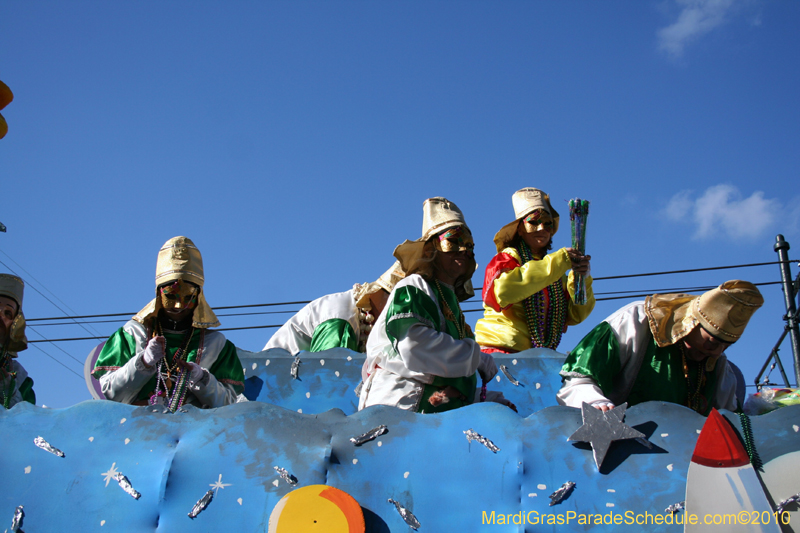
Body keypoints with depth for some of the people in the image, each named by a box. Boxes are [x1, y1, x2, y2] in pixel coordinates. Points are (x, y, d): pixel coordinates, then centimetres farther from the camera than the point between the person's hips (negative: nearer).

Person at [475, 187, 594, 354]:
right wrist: (557, 262, -18)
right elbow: (502, 291, -19)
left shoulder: (557, 272, 19)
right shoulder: (506, 258, 3)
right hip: (501, 352, -6)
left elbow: (573, 316, 15)